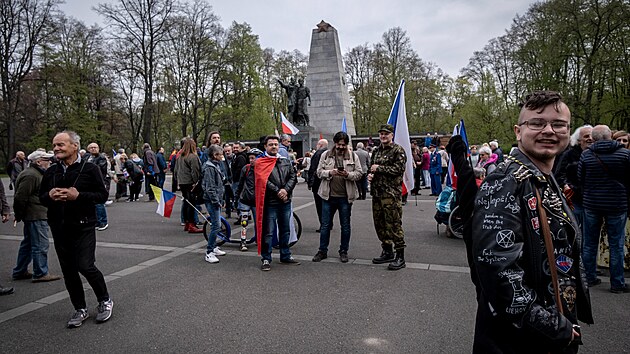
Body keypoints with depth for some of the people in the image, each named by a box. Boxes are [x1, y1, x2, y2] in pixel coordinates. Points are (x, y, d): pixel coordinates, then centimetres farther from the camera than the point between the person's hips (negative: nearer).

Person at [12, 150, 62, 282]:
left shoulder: (37, 173, 18)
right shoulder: (30, 175, -17)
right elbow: (20, 197, -20)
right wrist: (19, 216, -11)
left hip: (34, 215, 11)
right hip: (36, 216, -11)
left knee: (28, 244, 18)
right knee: (41, 245, -6)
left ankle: (19, 271, 28)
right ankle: (40, 274, 1)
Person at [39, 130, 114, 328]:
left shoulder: (90, 169, -6)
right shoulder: (51, 172, 9)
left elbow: (103, 195, -8)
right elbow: (41, 198, 17)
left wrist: (78, 196, -21)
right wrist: (50, 196, -7)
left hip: (83, 227, -5)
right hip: (59, 228, 6)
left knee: (86, 266, -10)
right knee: (68, 271, 10)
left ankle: (105, 300, 15)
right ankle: (80, 309, 25)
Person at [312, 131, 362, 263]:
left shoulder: (353, 156, 3)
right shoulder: (325, 155, 6)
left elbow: (359, 173, 1)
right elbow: (319, 172, 4)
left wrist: (348, 174, -17)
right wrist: (330, 173, -15)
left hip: (345, 196, 0)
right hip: (328, 195, 0)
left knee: (345, 226, 9)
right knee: (325, 225, 7)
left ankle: (343, 251, 23)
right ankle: (322, 251, 19)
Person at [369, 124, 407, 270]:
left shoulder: (398, 150, -5)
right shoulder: (376, 151, 17)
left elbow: (399, 169, -17)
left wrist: (379, 168, -14)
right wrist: (370, 174, 6)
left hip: (392, 193, -8)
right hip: (377, 192, 8)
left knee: (394, 224, -7)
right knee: (379, 223, 13)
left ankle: (400, 257, 2)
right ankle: (387, 252, 27)